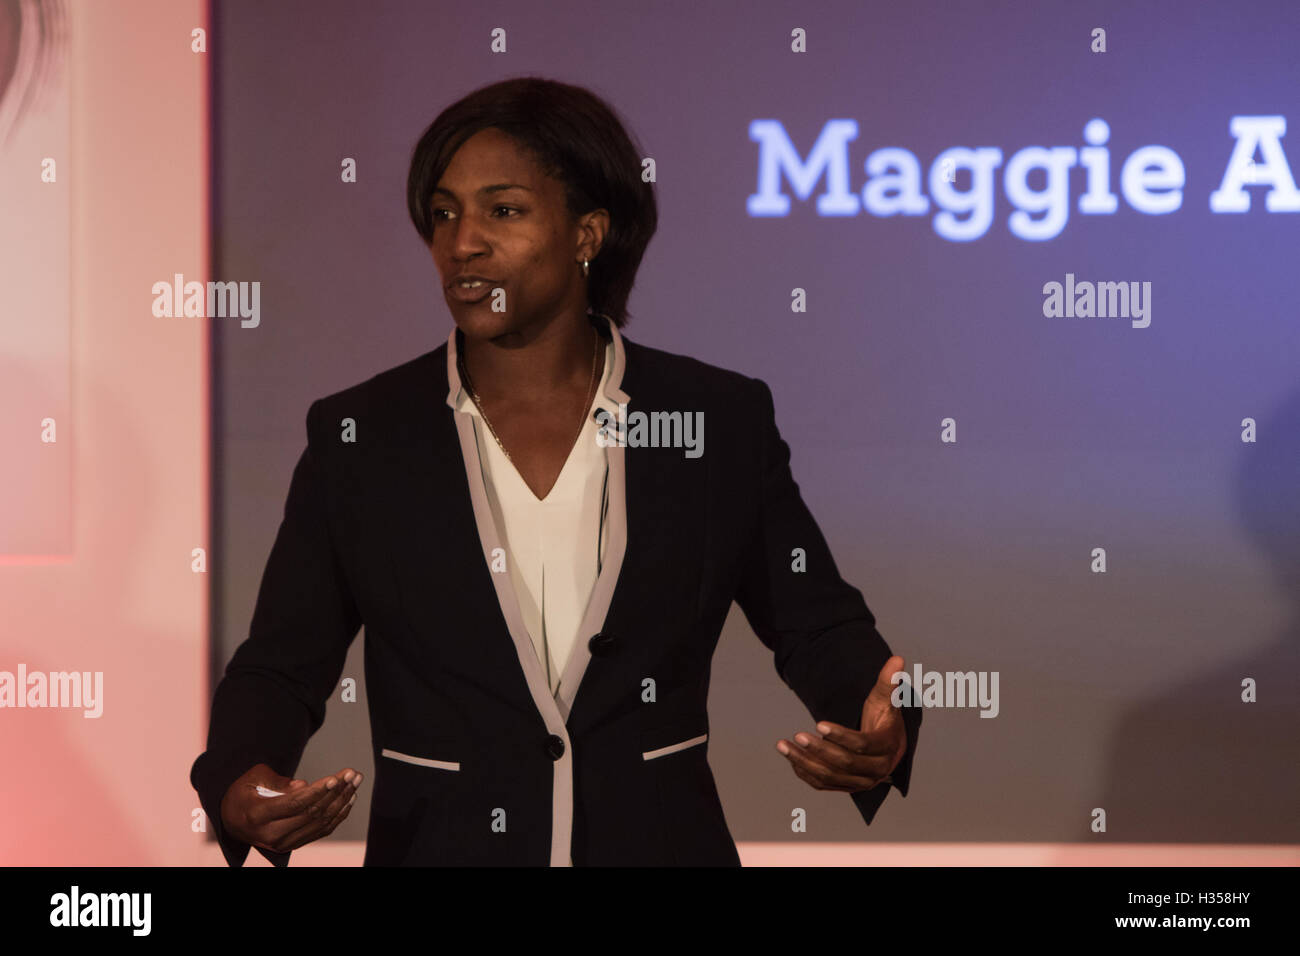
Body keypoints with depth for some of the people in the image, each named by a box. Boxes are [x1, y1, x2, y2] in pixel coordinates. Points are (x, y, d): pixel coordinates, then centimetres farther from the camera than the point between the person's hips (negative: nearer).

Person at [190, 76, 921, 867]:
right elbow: (282, 666, 0)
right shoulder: (359, 438, -1)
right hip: (439, 847, 0)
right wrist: (239, 791, -20)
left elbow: (819, 628, 3)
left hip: (660, 844, 0)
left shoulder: (723, 421, -1)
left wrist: (878, 733, -18)